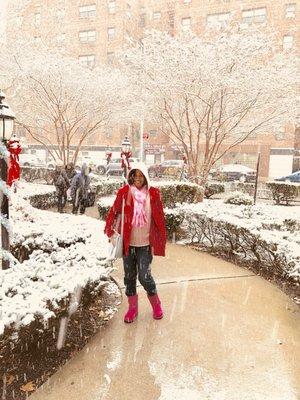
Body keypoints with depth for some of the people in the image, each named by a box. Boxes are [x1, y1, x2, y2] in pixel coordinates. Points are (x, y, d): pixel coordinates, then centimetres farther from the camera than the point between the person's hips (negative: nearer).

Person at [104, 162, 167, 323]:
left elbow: (159, 218, 0)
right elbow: (114, 213, 0)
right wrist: (111, 232, -7)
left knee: (144, 276, -2)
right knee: (129, 275, 11)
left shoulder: (153, 194, -4)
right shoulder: (124, 192, -4)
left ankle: (156, 304, 25)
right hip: (128, 242, 2)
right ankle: (132, 307, 31)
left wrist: (159, 241, -1)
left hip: (145, 243, -1)